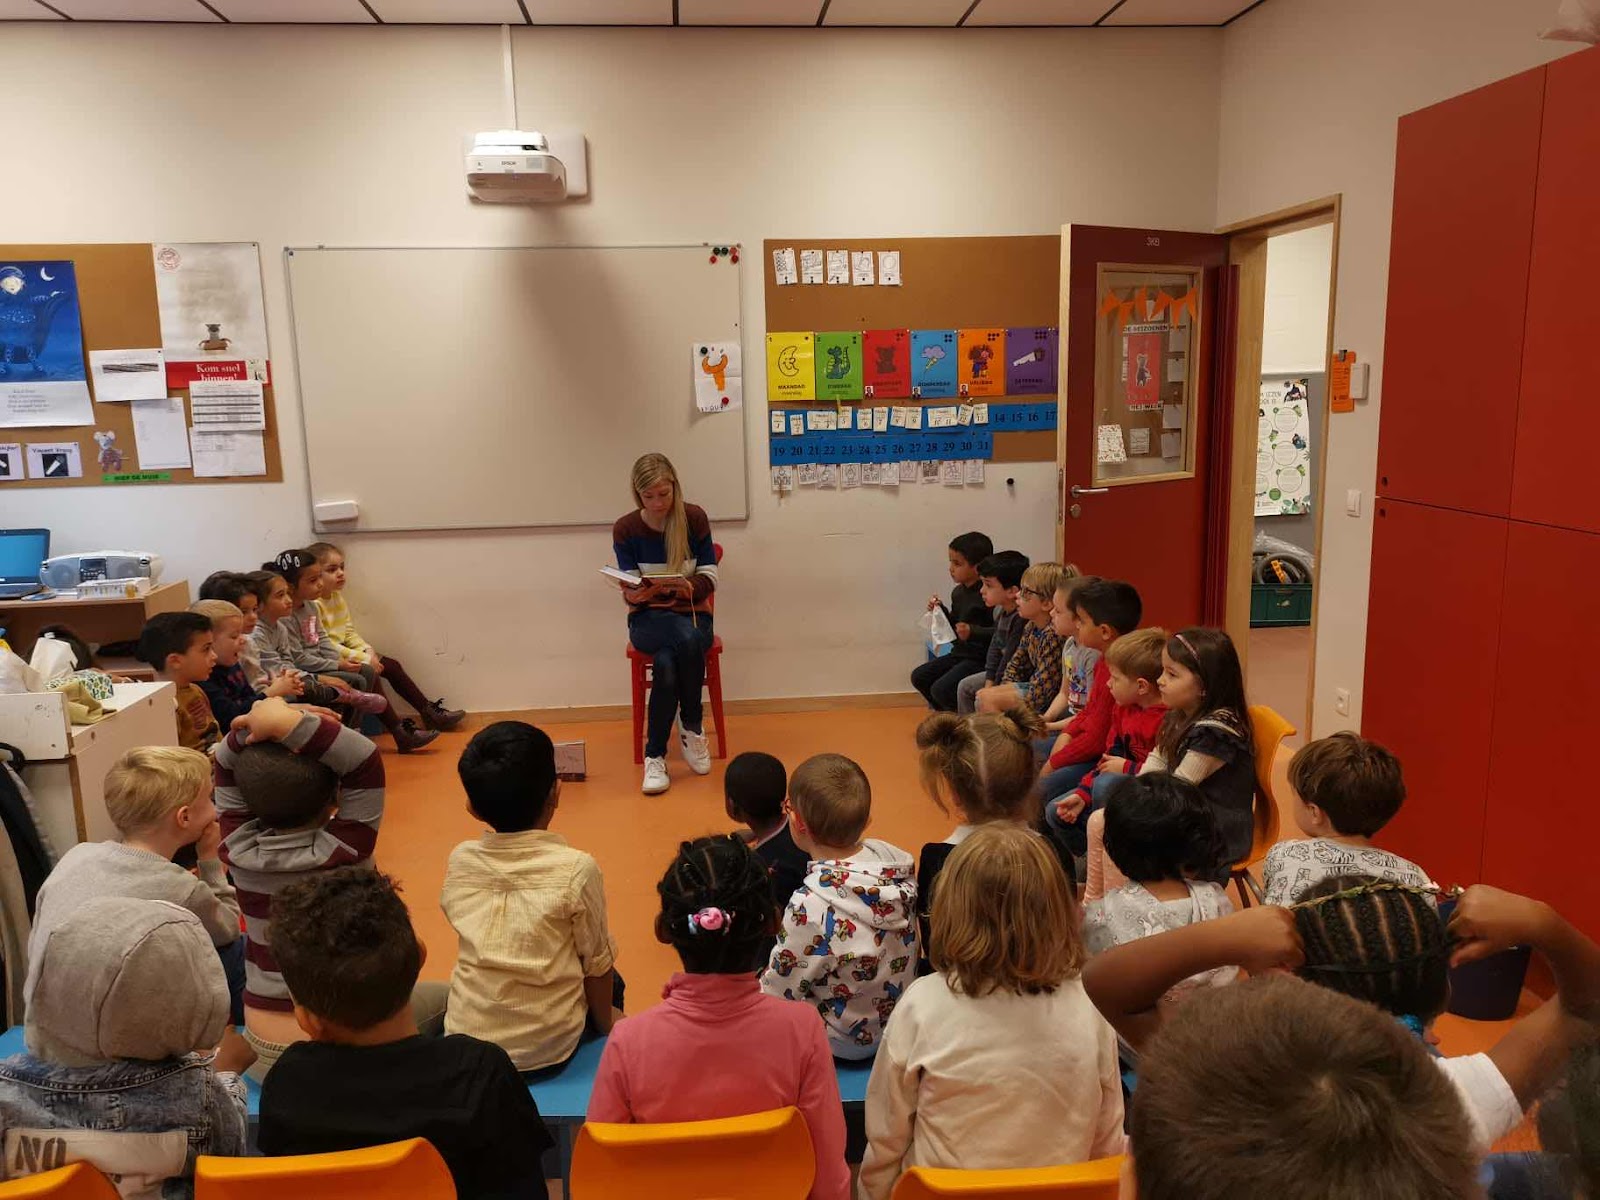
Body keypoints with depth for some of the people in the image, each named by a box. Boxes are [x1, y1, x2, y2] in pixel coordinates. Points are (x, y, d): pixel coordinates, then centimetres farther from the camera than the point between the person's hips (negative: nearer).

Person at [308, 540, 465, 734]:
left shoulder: (337, 597, 10)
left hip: (345, 653, 9)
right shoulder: (313, 604, -20)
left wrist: (368, 652, -5)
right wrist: (363, 659, -22)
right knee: (369, 673, -25)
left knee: (392, 665, 4)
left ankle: (428, 711, 11)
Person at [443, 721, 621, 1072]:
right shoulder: (576, 869, -16)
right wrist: (606, 1031, 10)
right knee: (610, 986, 26)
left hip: (464, 1042, 3)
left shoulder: (460, 861, -6)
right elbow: (597, 967, -6)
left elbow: (481, 948, 4)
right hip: (548, 1048, -3)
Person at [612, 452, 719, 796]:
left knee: (666, 663, -34)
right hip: (648, 618, 0)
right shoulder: (625, 529, -6)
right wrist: (635, 593, -30)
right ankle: (693, 729, -17)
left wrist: (690, 586, -26)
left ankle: (655, 756, -13)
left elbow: (710, 576, -4)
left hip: (692, 613, 0)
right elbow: (631, 593, -6)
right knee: (687, 639, -36)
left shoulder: (694, 518, -4)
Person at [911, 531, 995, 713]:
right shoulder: (958, 592, 11)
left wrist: (973, 631, -31)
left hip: (980, 658, -10)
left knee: (941, 689, -21)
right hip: (959, 653, 10)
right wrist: (941, 610, 5)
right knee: (919, 676, 7)